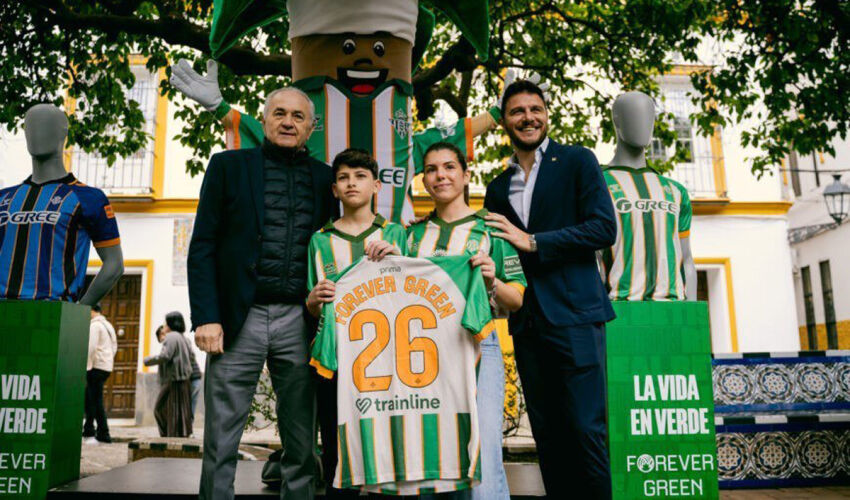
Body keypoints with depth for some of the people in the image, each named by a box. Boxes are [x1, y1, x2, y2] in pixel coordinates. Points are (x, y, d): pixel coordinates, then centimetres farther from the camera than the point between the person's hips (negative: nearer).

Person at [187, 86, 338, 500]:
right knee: (221, 442, 4)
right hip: (238, 318, -2)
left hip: (299, 322, 2)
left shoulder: (323, 177, 13)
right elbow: (202, 247, 2)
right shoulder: (229, 166, 7)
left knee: (302, 444, 9)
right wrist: (206, 318, -7)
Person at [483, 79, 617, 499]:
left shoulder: (576, 161, 4)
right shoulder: (498, 188, 18)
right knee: (547, 433, 10)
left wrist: (533, 241, -12)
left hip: (574, 314, -5)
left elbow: (605, 228, -8)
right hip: (527, 321, 5)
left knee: (587, 428, -7)